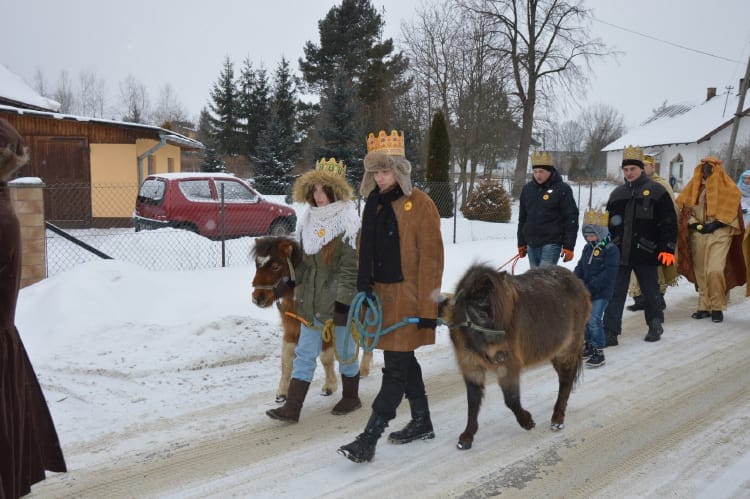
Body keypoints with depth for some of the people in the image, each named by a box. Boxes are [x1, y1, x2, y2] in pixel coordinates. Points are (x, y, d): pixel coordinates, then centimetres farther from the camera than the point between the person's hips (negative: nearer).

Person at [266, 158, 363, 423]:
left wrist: (343, 301, -19)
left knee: (345, 352, 11)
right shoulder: (309, 222, 8)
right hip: (311, 301, 6)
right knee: (304, 354, 5)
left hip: (338, 302, -6)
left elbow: (350, 268, -16)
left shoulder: (349, 225, -12)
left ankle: (351, 397, 31)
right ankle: (292, 408, 7)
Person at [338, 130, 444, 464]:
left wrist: (427, 307, -16)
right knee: (404, 361, 17)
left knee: (395, 368, -5)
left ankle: (368, 439, -4)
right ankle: (422, 423, 32)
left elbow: (430, 257, -14)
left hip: (407, 298, -7)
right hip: (381, 295, 8)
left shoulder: (419, 204, -11)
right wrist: (365, 290, 11)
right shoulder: (374, 204, 10)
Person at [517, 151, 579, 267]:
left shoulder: (562, 189, -6)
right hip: (531, 244, 6)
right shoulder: (527, 189, 9)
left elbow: (571, 218, -6)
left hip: (551, 244, -6)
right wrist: (521, 243, 15)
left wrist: (568, 246, -10)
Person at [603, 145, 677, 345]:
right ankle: (610, 332, 2)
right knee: (615, 294, 0)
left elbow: (669, 223, -5)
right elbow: (609, 224, 19)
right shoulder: (617, 194, 12)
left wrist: (668, 249, -11)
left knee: (650, 292, 12)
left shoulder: (656, 191, -3)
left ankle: (655, 325, 31)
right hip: (619, 254, 4)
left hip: (646, 254, -4)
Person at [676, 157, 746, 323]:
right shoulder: (695, 186, 12)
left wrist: (715, 225, -11)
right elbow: (684, 206, 7)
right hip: (698, 234, 4)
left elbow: (731, 210, -2)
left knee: (715, 270, -16)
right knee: (701, 272, 3)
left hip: (719, 234, -4)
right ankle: (704, 306, 12)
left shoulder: (727, 187, 3)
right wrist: (695, 224, -6)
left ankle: (717, 307, -4)